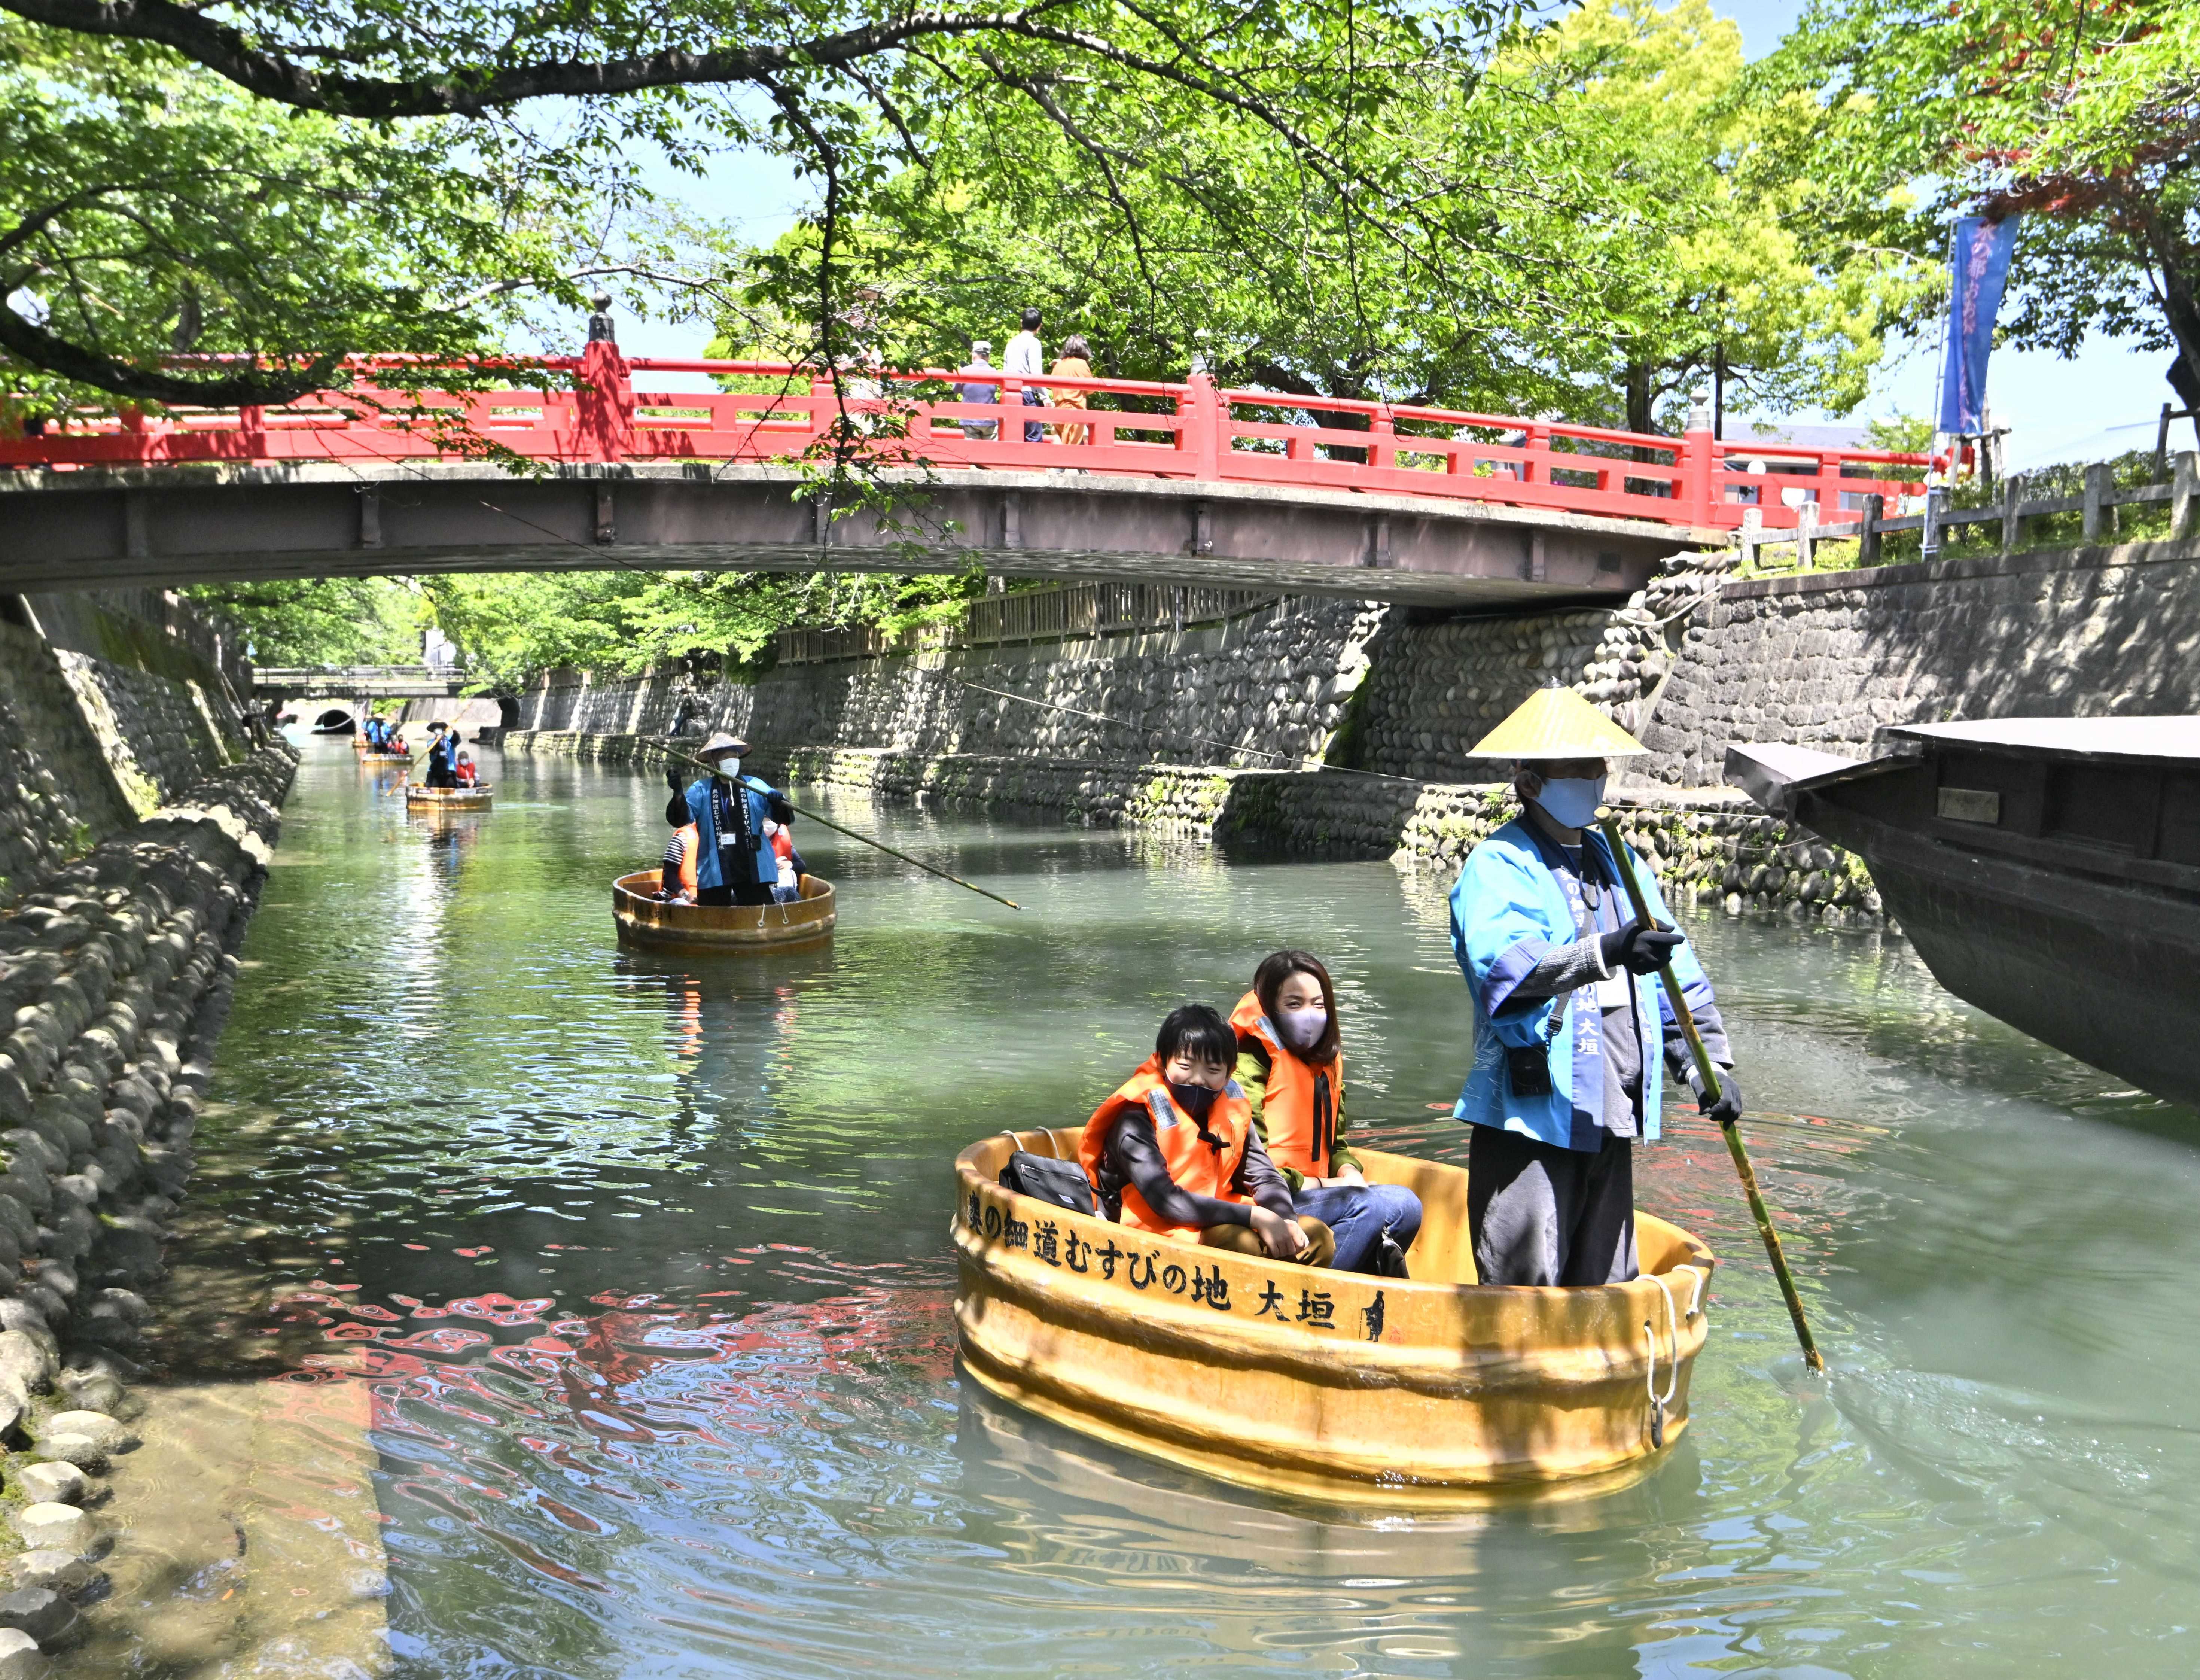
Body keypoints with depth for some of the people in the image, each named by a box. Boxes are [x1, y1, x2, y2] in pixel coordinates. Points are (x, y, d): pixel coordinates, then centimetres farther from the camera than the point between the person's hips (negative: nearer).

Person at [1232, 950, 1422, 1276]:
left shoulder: (1327, 1062, 17)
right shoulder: (1251, 1063, -10)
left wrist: (1349, 1173, -1)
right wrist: (1321, 1184, -12)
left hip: (1314, 1193, 8)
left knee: (1406, 1205, -13)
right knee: (1374, 1206, -26)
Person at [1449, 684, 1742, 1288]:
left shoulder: (1620, 864, 17)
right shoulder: (1496, 866, -7)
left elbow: (1678, 970, 19)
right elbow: (1504, 965, -26)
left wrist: (1707, 1059, 8)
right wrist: (1605, 954, -38)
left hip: (1611, 1120, 7)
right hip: (1530, 1118, -7)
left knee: (1608, 1291, 15)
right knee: (1525, 1289, -5)